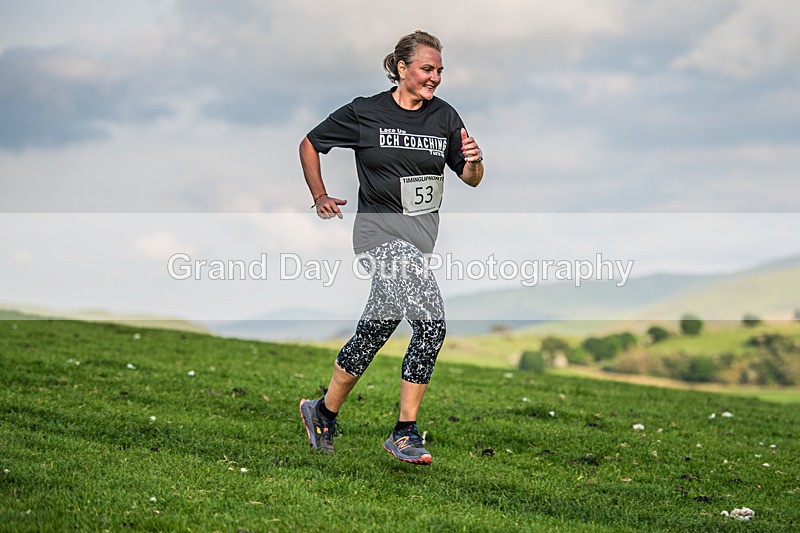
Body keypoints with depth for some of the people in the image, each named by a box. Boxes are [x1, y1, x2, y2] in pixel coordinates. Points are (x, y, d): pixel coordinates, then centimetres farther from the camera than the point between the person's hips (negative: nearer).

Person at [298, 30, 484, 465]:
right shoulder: (364, 113, -5)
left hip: (421, 236, 6)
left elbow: (470, 179, 11)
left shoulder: (445, 116, 7)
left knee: (374, 331, 13)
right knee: (432, 322, -21)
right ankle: (405, 432, -13)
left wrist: (474, 161, -10)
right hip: (379, 234, -6)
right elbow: (309, 144, 8)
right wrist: (320, 197, 6)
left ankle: (323, 412, 31)